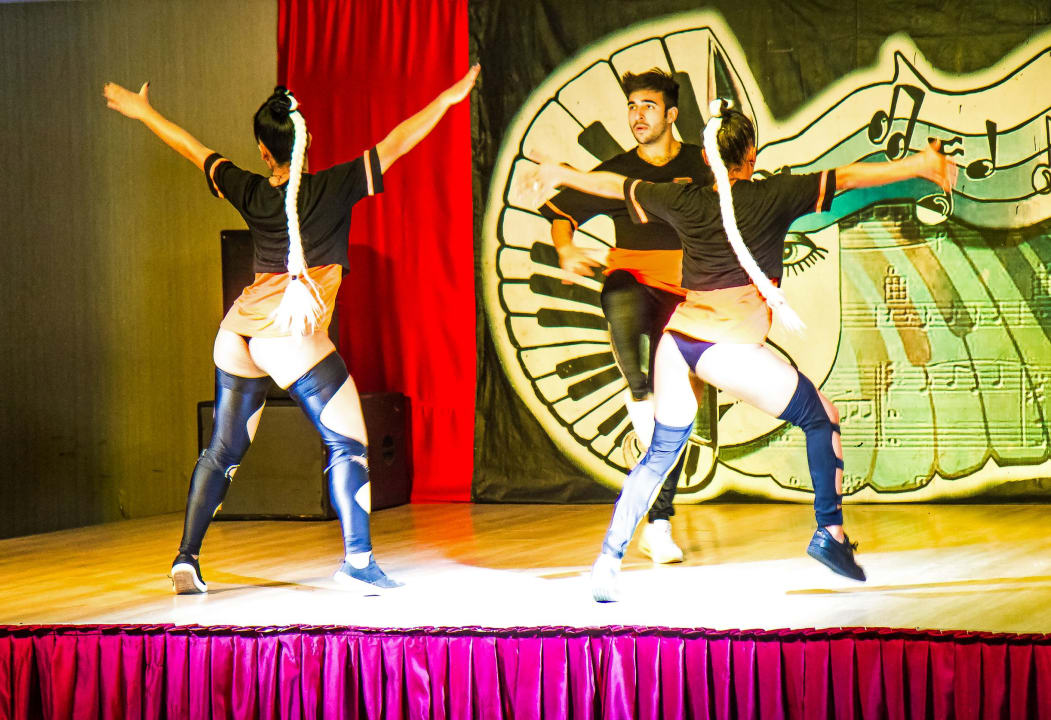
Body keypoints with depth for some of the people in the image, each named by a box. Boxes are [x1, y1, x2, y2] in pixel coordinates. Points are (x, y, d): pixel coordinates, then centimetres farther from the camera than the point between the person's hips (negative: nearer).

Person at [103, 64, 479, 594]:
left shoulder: (250, 194, 7)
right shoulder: (333, 189, -5)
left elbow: (193, 149, 20)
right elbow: (394, 144, -6)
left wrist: (143, 112, 34)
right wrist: (448, 98, -1)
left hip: (240, 331, 5)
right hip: (293, 336, -5)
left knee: (223, 451, 14)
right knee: (348, 446, 0)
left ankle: (187, 559, 12)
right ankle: (357, 560, -10)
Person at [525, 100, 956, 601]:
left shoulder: (685, 202, 11)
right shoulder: (771, 197, -2)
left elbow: (618, 185, 25)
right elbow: (846, 179, -3)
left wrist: (561, 174, 40)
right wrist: (919, 165, -2)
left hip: (677, 338, 5)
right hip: (729, 345, -5)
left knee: (660, 454, 14)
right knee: (821, 418, 10)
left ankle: (608, 561, 6)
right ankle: (830, 533, 5)